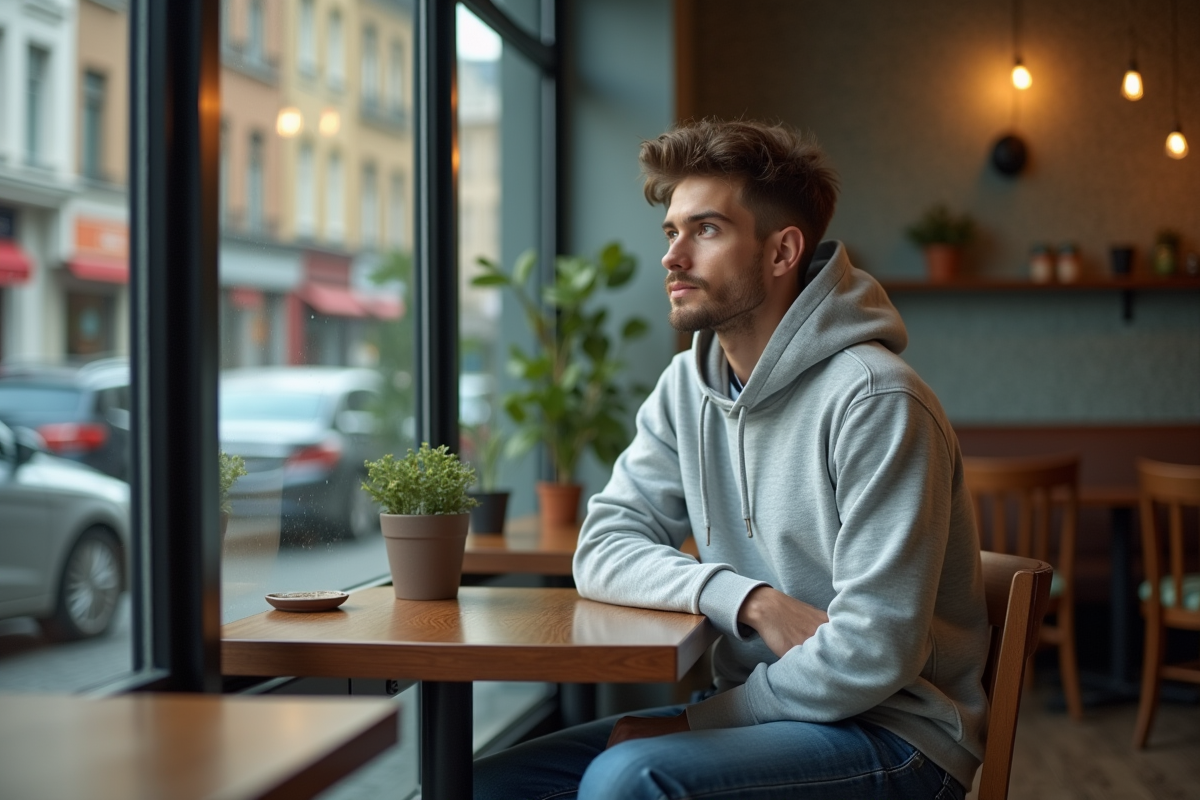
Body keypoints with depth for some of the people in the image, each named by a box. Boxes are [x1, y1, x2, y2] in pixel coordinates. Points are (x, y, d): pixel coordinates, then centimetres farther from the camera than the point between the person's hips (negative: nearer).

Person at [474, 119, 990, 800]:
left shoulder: (875, 400, -19)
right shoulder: (688, 388, 5)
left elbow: (871, 656, -23)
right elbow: (603, 551, 0)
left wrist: (693, 719, -14)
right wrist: (750, 600, -18)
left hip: (894, 734, -6)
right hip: (761, 711, 7)